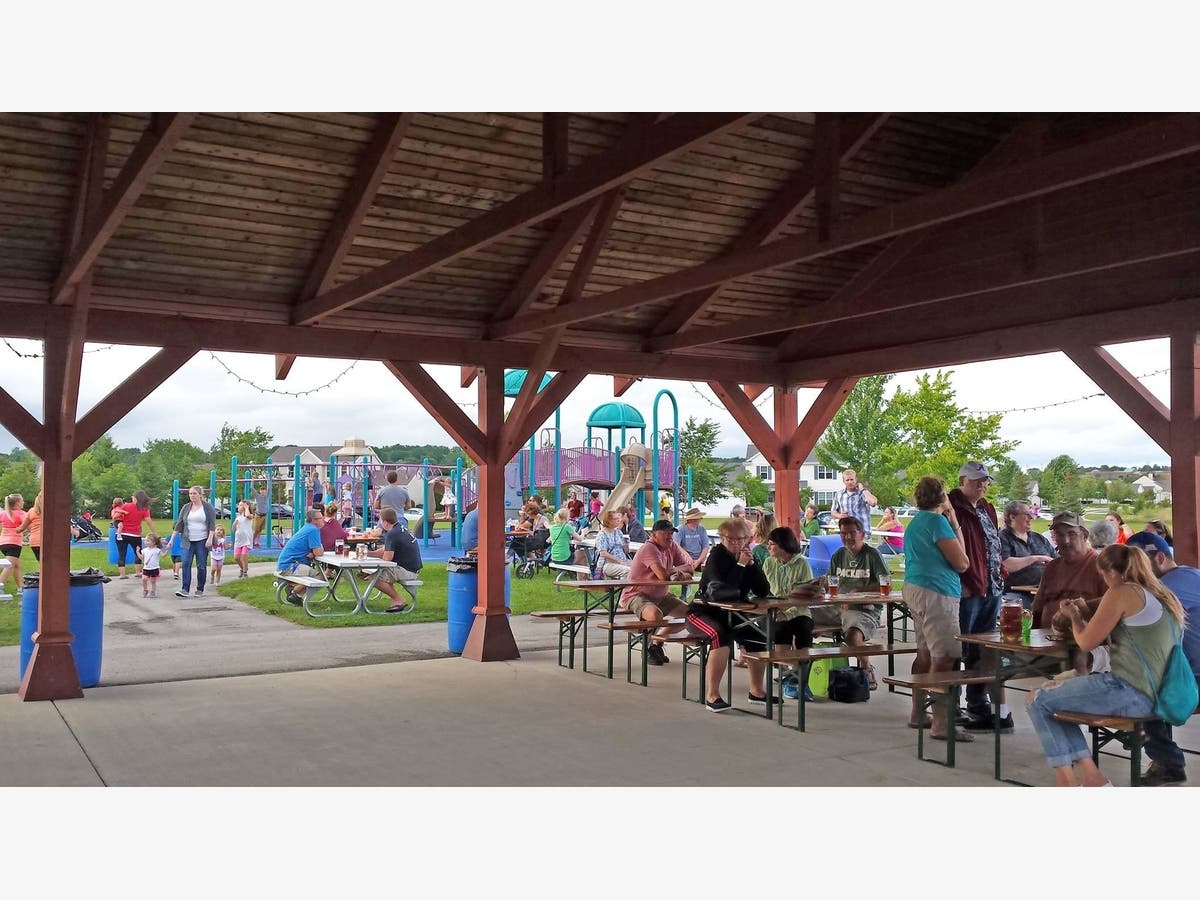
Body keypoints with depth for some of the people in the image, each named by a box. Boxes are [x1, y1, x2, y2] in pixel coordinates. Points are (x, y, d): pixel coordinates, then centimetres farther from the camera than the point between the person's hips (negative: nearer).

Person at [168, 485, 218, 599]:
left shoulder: (208, 507, -1)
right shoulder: (186, 508, 9)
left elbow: (212, 524, -5)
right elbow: (179, 524, 9)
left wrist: (210, 539, -15)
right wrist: (172, 539, 4)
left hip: (202, 541, -3)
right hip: (188, 541, 3)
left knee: (201, 566, 0)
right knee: (186, 563, -10)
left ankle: (200, 590, 10)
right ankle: (185, 589, -12)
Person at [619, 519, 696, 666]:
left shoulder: (672, 546, 3)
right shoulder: (649, 548, -23)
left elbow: (689, 568, 4)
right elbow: (663, 575, -34)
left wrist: (684, 575, -21)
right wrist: (680, 569, -14)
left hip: (661, 596, 9)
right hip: (636, 595, -9)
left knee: (689, 613, 5)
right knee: (656, 615, -37)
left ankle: (657, 641, 18)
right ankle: (648, 647, -7)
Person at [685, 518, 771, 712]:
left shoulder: (748, 557, 5)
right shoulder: (717, 556, -13)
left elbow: (764, 592, -4)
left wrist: (752, 564, -14)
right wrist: (740, 565, -25)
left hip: (731, 614, 7)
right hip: (703, 611, -7)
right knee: (720, 634, -34)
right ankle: (712, 694, -30)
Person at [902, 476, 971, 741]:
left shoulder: (916, 522, 17)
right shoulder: (937, 521, -13)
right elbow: (962, 563, -12)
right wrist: (956, 527, -3)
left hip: (914, 588, 11)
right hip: (935, 593, -11)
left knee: (925, 654, 17)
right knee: (945, 658, -11)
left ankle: (918, 714, 24)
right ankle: (941, 724, -13)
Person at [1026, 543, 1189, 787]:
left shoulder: (1122, 593, -10)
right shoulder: (1163, 596, 16)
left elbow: (1087, 642, -5)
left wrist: (1075, 617, 13)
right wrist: (1085, 614, 24)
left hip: (1127, 691, -10)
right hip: (1151, 694, 10)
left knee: (1036, 700, 0)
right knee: (1054, 692, 20)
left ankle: (1066, 781, -2)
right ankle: (1089, 775, 9)